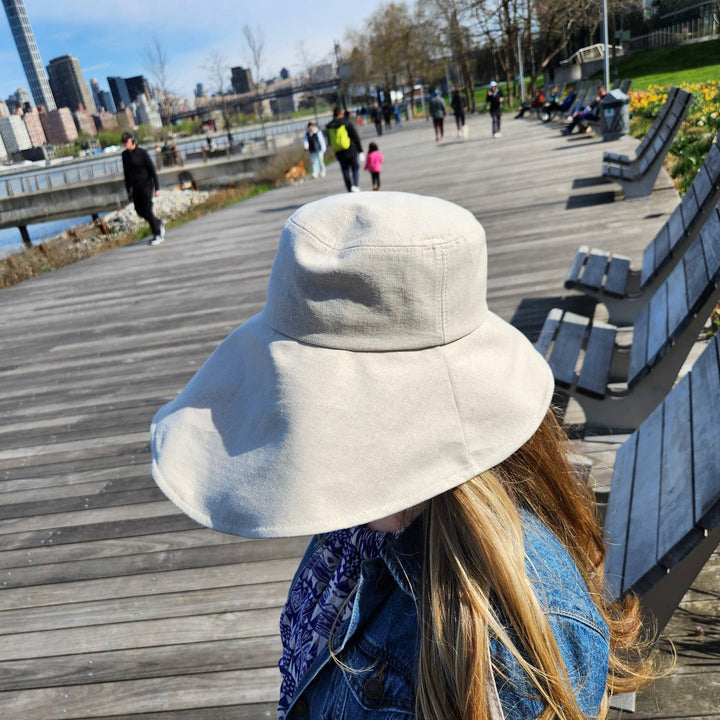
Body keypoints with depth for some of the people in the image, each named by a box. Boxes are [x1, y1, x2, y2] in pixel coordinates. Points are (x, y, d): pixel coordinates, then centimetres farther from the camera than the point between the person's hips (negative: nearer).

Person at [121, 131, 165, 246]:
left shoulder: (142, 152, -11)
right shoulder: (124, 155, 7)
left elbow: (153, 170, -10)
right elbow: (126, 173, 15)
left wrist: (157, 188, -14)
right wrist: (128, 191, 14)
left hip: (146, 184, -6)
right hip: (136, 187, 6)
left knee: (147, 210, -12)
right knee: (140, 211, 6)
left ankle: (158, 235, -3)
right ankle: (158, 224, 29)